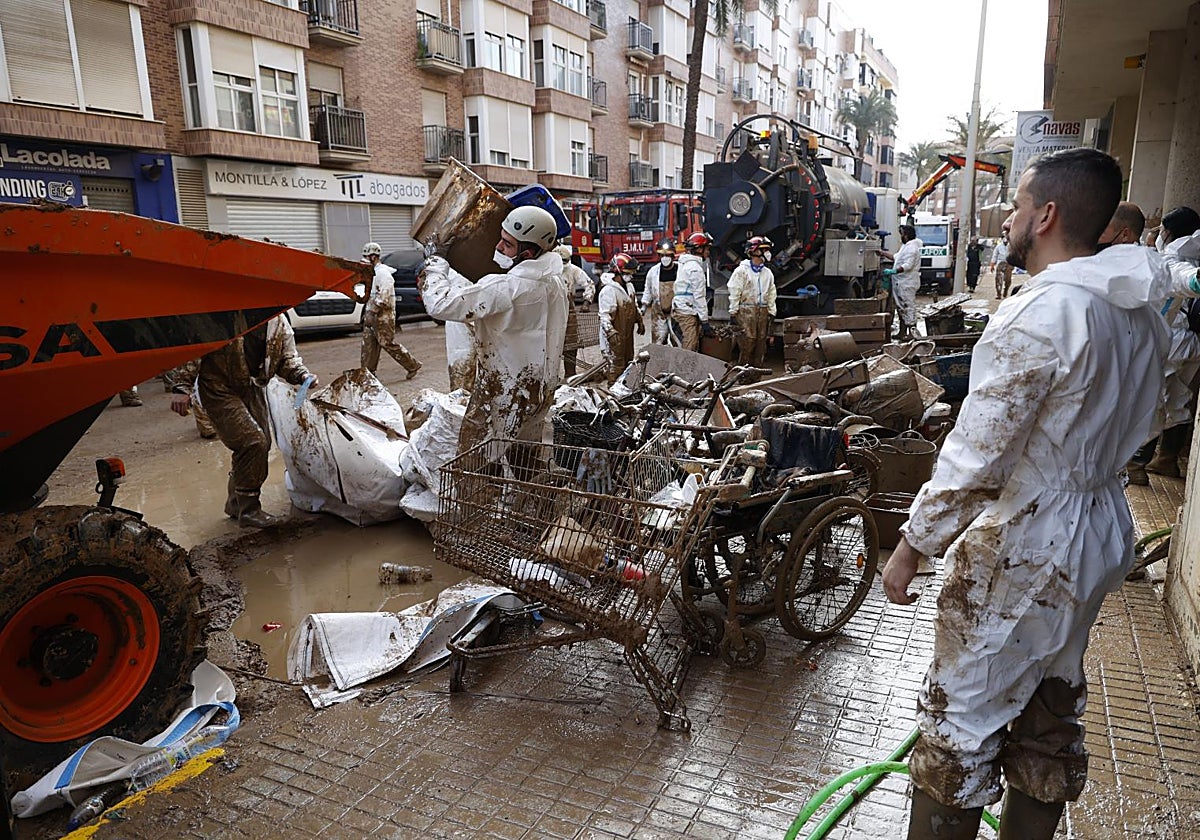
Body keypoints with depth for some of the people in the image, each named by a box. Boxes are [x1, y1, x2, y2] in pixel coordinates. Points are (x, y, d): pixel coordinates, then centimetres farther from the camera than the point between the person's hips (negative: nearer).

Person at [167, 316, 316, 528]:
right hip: (220, 389, -7)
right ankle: (248, 510, -3)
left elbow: (287, 358, 10)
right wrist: (180, 387, -21)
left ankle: (235, 505, 30)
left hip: (253, 388, 7)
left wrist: (302, 375, -11)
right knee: (253, 442, -18)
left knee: (262, 444, 9)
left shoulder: (279, 321, 1)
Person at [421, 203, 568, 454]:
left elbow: (441, 305, -25)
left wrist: (435, 269, -5)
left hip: (504, 397, -9)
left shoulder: (506, 287, -26)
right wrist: (446, 273, 14)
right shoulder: (553, 283, 3)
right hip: (540, 390, 9)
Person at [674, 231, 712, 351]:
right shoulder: (695, 267, -13)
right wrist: (704, 320, -13)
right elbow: (699, 296, -15)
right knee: (689, 350, -11)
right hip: (688, 314, -10)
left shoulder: (684, 264, 18)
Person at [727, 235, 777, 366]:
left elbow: (771, 294, 17)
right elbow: (734, 293, -5)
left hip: (763, 311, 6)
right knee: (747, 342, -9)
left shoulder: (768, 273, 14)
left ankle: (757, 368, 15)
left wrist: (771, 312, 11)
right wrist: (733, 312, -7)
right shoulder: (741, 270, -4)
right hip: (746, 310, -6)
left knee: (761, 342, 7)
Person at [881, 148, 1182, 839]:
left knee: (963, 718, 4)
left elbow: (977, 454, -24)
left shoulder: (1041, 312, -23)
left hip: (1022, 548, -9)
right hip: (1101, 531, 9)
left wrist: (913, 545, -16)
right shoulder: (1142, 313, 5)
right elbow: (1137, 426, 14)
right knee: (1053, 709, 21)